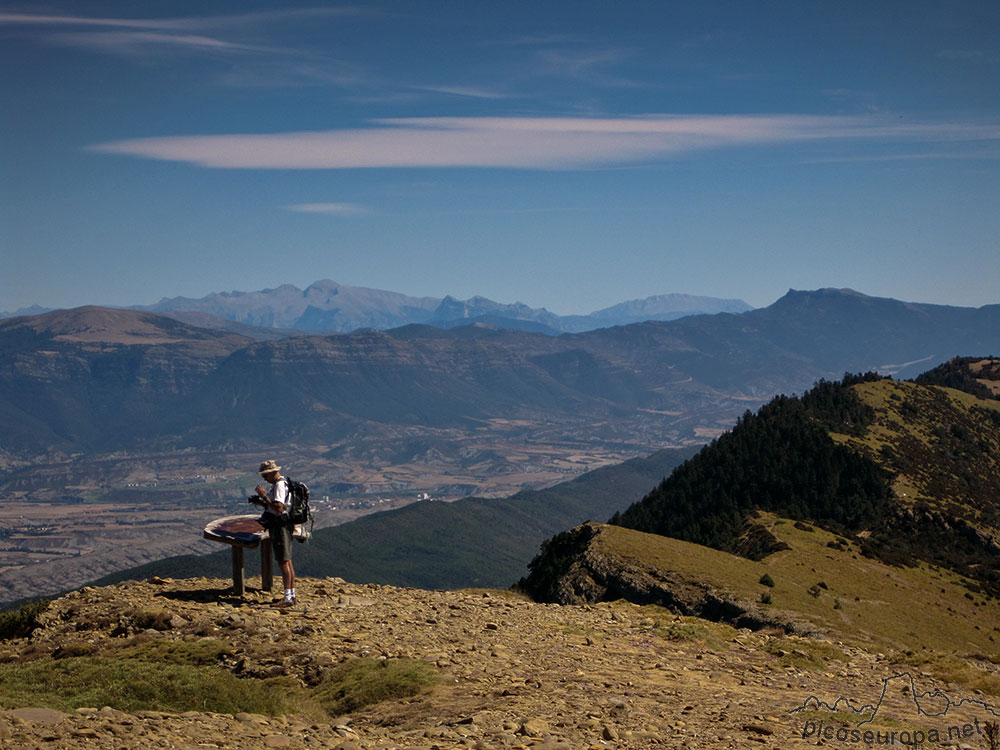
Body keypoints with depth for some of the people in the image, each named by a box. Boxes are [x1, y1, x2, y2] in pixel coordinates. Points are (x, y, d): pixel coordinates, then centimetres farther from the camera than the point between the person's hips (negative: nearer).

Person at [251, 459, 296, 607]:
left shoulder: (279, 486, -16)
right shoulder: (282, 483, 17)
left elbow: (278, 508, -26)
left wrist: (264, 496, -23)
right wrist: (261, 503, 9)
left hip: (280, 527, -11)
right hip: (281, 527, 11)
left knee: (283, 562, -10)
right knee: (287, 562, 13)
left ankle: (287, 598, -10)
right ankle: (291, 595, 19)